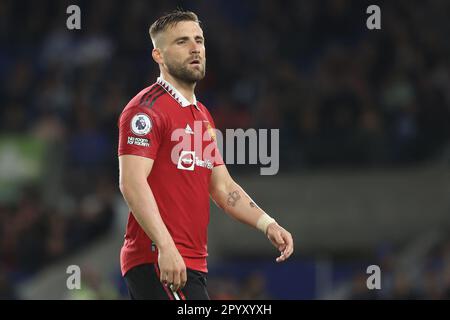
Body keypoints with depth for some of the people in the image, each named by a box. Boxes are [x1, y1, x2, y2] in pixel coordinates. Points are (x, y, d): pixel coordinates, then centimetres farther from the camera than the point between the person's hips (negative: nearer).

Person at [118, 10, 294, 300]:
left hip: (192, 263, 9)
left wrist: (267, 224, 8)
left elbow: (222, 187, 23)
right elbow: (132, 183, -19)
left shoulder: (203, 116, 21)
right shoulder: (147, 109, -9)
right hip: (158, 262, -9)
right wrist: (165, 247, -27)